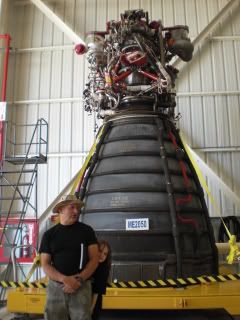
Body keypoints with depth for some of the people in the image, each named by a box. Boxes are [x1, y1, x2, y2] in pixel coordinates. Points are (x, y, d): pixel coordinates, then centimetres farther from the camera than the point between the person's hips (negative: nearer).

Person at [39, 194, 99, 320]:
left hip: (81, 287, -1)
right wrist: (65, 279, -15)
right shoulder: (49, 234, 4)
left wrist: (79, 279, -14)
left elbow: (94, 259, -1)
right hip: (56, 286, 1)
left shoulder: (86, 230, 2)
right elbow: (45, 265, 0)